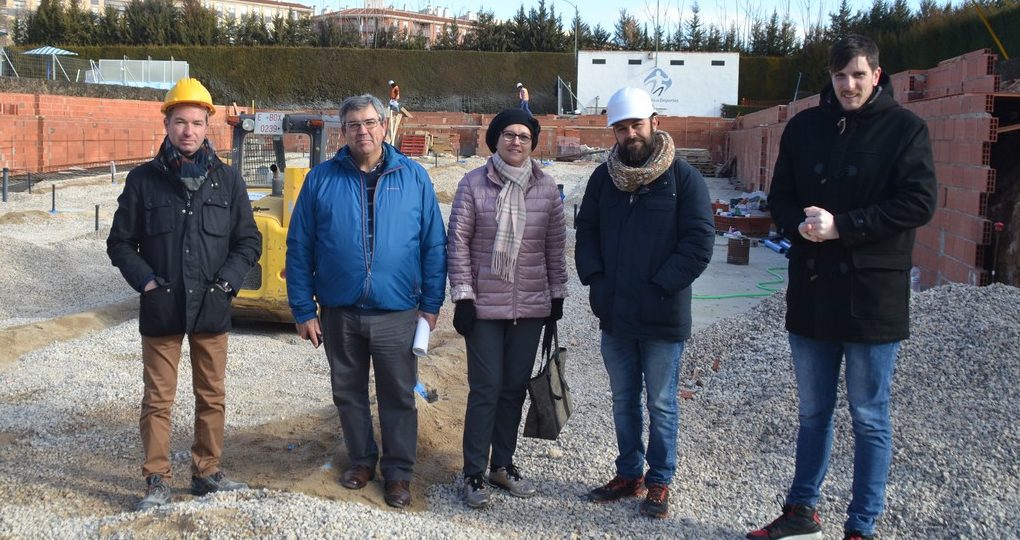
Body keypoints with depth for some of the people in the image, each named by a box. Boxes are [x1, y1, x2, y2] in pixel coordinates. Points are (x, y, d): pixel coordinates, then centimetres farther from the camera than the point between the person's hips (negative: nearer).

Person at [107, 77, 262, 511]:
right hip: (161, 310, -1)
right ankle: (157, 480, 16)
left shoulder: (227, 179, 4)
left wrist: (227, 281, -7)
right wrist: (146, 281, -8)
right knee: (158, 398, 5)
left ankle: (207, 472, 24)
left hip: (211, 309, 1)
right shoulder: (144, 179, 2)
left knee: (212, 396, 10)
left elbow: (249, 241, 7)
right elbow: (120, 242, 5)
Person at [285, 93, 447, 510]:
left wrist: (431, 304, -1)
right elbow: (299, 249, 1)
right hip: (338, 313, 1)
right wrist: (303, 310, -3)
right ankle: (361, 459, 34)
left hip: (397, 314, -1)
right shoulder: (321, 179, 0)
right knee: (348, 392, 15)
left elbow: (434, 245, 2)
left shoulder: (413, 178, 0)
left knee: (398, 397, 8)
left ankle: (398, 471, 24)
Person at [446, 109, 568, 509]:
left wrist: (557, 296, 8)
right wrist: (462, 296, -9)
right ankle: (474, 473, 13)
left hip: (531, 307, 3)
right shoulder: (474, 184, -5)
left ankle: (502, 464, 27)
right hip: (484, 306, -3)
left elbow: (556, 246, 8)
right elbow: (458, 241, -5)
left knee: (514, 388, 11)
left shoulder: (546, 188, 3)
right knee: (486, 390, 0)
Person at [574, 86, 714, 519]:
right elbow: (586, 231, 13)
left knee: (661, 404, 7)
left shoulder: (683, 177, -7)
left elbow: (699, 241, -11)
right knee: (623, 399, 16)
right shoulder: (603, 178, 7)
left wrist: (660, 288, -15)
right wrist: (595, 280, -1)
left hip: (663, 318, -4)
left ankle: (659, 481, 22)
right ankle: (629, 474, 30)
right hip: (614, 315, 5)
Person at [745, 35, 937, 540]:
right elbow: (780, 196, 9)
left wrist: (840, 226, -18)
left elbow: (918, 203, -12)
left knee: (869, 420, 7)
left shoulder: (904, 128, -5)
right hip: (811, 294, 4)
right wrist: (801, 223, -13)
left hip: (873, 295, -4)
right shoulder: (804, 127, 7)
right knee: (813, 413, 17)